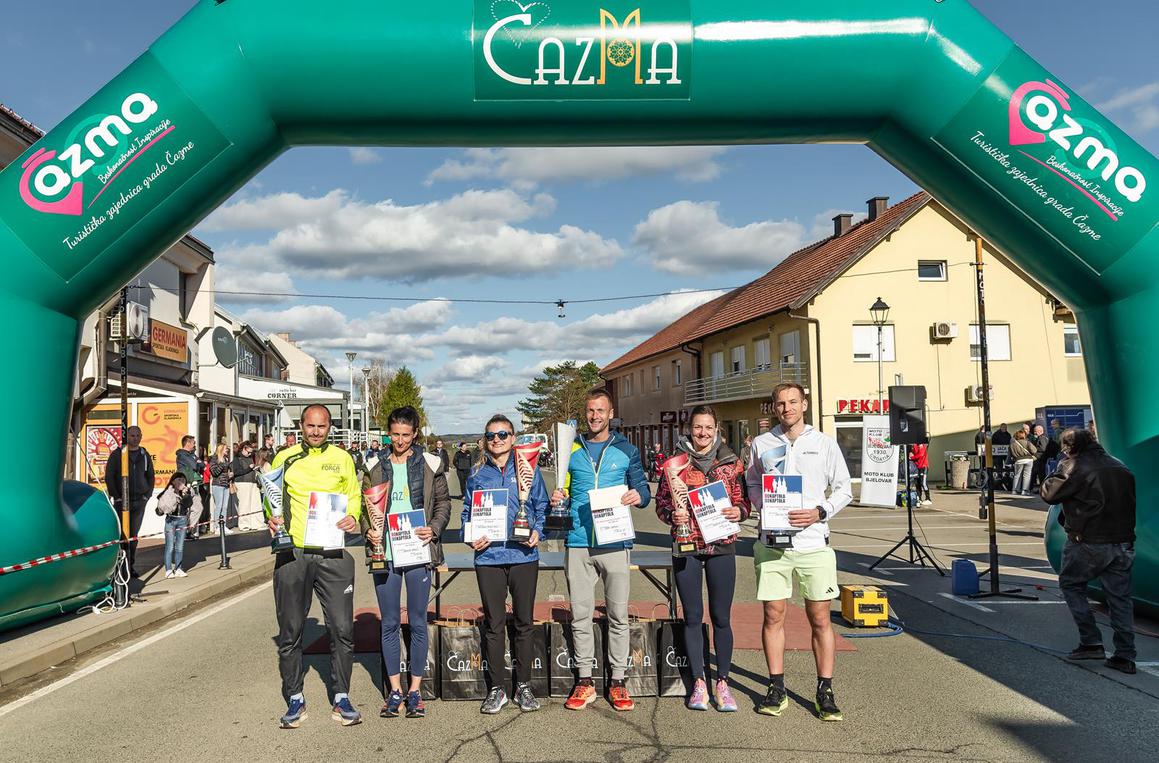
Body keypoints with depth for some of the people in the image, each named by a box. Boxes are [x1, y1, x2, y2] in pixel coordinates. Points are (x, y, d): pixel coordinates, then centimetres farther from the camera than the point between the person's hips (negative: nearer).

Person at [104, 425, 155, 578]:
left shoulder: (145, 455, 11)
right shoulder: (117, 454, 0)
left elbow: (150, 476, 17)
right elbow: (108, 476, -1)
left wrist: (147, 495, 5)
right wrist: (116, 496, -8)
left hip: (139, 501, 3)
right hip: (122, 501, -3)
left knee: (134, 535, 7)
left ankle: (131, 566, 13)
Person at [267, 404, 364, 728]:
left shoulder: (342, 459, 8)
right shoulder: (284, 458, 8)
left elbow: (354, 495, 12)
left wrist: (353, 517, -8)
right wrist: (272, 519, -5)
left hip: (332, 555, 0)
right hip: (292, 554, 1)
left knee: (342, 629, 0)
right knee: (290, 631, 7)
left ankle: (341, 700, 15)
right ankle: (295, 700, 22)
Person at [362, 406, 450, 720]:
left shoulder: (430, 465, 3)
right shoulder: (375, 467, 7)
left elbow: (443, 502, 5)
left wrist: (434, 529, -12)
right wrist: (368, 530, -8)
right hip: (384, 552, 2)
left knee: (418, 623, 5)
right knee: (390, 623, 8)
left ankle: (415, 690, 17)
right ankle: (394, 690, 20)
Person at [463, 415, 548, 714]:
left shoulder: (528, 469, 5)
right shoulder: (478, 474, 9)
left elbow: (541, 506, 7)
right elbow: (467, 512, 14)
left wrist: (537, 531, -10)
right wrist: (471, 538, -2)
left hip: (524, 556, -1)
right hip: (489, 557, 1)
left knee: (524, 621, 8)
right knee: (494, 624, 6)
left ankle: (523, 685, 21)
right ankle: (496, 688, 17)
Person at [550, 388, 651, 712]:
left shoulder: (626, 449, 7)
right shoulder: (572, 449, 11)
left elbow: (643, 488, 8)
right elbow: (565, 489, 17)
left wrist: (638, 496, -14)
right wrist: (558, 499, -5)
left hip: (614, 542, -1)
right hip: (578, 543, 1)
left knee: (618, 614, 3)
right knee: (580, 615, 5)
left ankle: (618, 681, 14)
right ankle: (585, 681, 16)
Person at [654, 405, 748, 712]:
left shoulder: (732, 463, 4)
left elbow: (743, 501, 9)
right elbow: (661, 503, 6)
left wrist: (739, 512, -12)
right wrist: (672, 515, -14)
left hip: (722, 547, 0)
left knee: (721, 617, 5)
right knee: (693, 617, 7)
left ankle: (722, 683, 18)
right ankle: (698, 683, 18)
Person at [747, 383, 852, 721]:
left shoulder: (824, 443, 6)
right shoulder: (761, 444, 9)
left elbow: (844, 489, 9)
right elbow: (752, 483, 19)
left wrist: (819, 512, -8)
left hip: (813, 541, -1)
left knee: (820, 618, 3)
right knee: (773, 616, 5)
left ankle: (825, 692, 14)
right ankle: (776, 689, 17)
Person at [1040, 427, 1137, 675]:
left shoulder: (1073, 466, -11)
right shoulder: (1118, 466, 11)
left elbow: (1049, 494, -8)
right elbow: (1133, 500, 18)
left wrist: (1056, 475, 7)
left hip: (1089, 542, -6)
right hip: (1123, 543, 6)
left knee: (1070, 584, 13)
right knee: (1120, 596, 10)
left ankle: (1091, 642, 6)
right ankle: (1125, 656, 11)